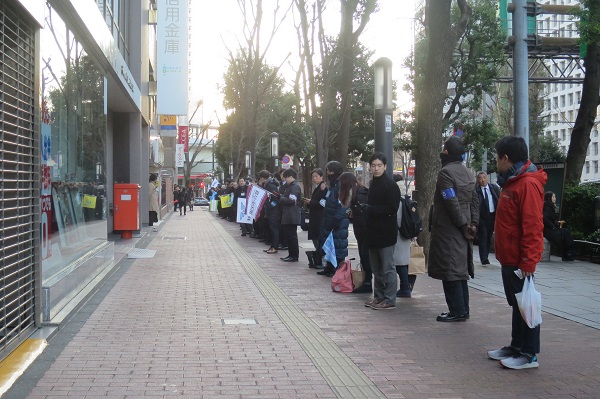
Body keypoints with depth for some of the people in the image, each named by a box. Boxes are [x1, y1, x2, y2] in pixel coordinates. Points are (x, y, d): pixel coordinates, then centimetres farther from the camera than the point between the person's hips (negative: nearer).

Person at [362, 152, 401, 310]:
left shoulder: (391, 185, -10)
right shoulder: (373, 184, 15)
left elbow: (392, 208, -17)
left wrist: (370, 209, -17)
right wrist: (364, 208, 3)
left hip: (386, 233, -8)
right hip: (373, 232, 8)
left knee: (388, 268, -3)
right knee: (376, 268, 14)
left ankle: (389, 300, 2)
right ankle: (378, 297, 23)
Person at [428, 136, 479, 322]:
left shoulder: (446, 172, -14)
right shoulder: (468, 173, 14)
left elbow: (452, 202, -20)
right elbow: (475, 201, 12)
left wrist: (464, 225, -13)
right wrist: (473, 223, 7)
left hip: (448, 230, -9)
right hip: (462, 230, 9)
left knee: (449, 271, -4)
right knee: (460, 270, 14)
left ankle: (457, 311, -3)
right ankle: (463, 310, 19)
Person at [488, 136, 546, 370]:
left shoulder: (527, 184, -18)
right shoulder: (512, 182, 14)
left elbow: (533, 226, -22)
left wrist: (528, 261, -23)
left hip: (520, 260, -10)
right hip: (509, 258, 10)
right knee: (516, 303, 16)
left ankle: (529, 355, 6)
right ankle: (516, 346, 26)